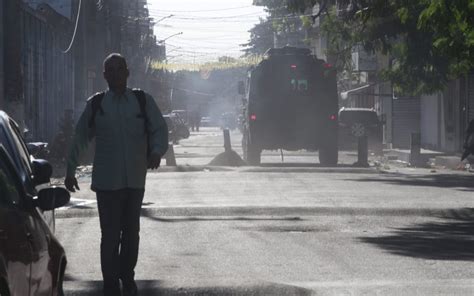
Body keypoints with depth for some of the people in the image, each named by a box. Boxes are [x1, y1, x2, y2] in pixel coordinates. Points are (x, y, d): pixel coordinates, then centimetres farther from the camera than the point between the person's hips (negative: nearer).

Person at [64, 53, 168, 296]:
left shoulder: (143, 101, 4)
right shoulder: (95, 104, 3)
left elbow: (160, 129, 1)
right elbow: (80, 139, 10)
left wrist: (156, 152, -19)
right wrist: (70, 171, 11)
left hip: (135, 181, 2)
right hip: (107, 182, -2)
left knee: (131, 233, 12)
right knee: (110, 235, -5)